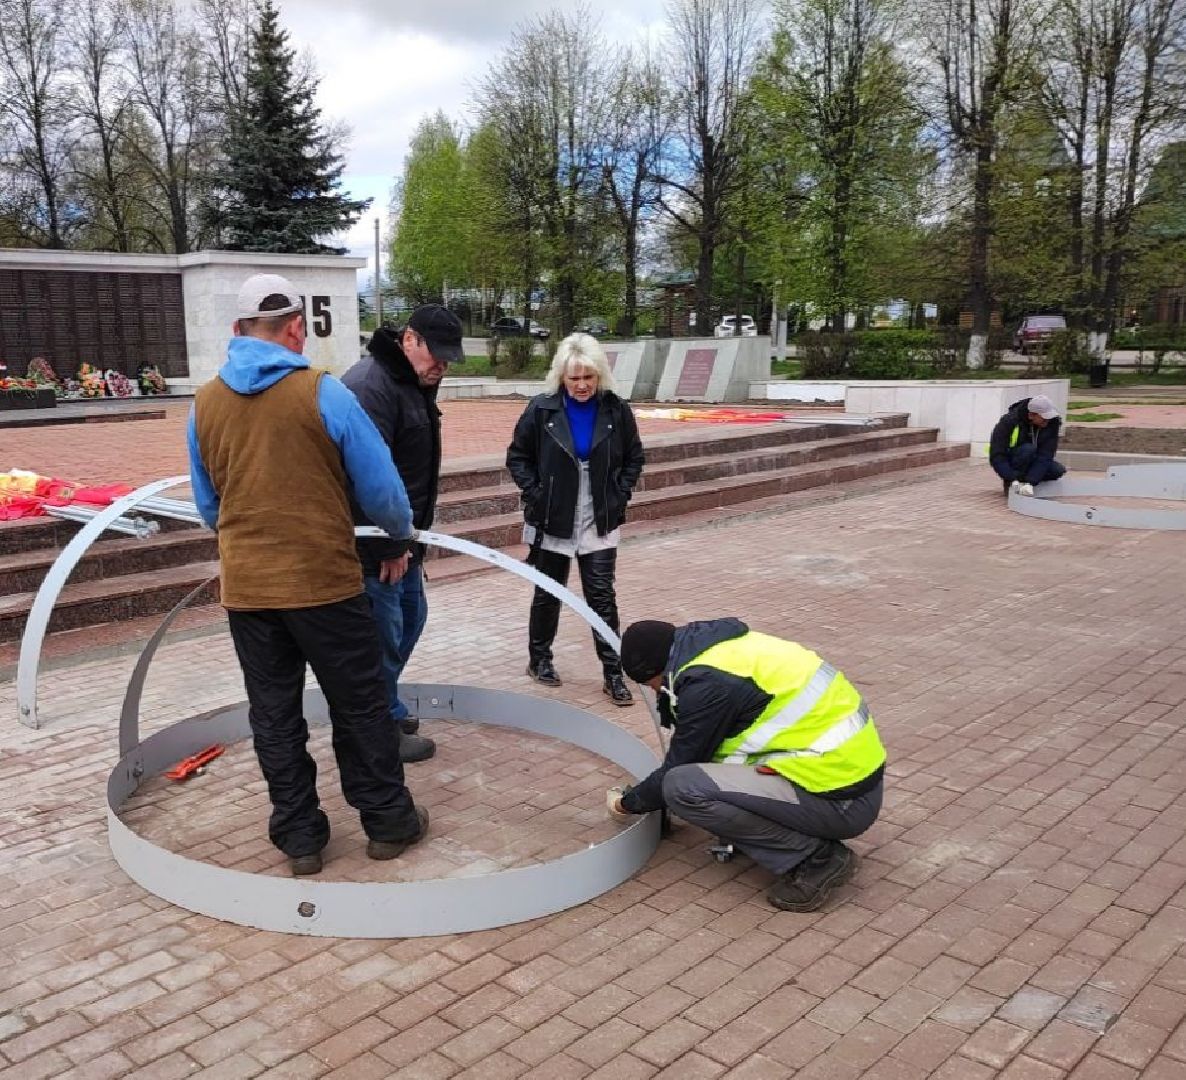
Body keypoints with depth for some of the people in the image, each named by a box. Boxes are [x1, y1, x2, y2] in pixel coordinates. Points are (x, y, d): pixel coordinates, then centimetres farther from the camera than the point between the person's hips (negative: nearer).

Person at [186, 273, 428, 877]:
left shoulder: (204, 404, 4)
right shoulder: (324, 394, -11)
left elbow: (207, 507, 14)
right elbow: (380, 489, -6)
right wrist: (402, 530, 15)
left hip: (244, 587, 4)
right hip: (324, 582, -4)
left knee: (274, 715, 13)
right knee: (359, 707, 11)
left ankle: (299, 838, 22)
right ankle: (388, 822, 22)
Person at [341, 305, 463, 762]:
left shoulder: (415, 384, 12)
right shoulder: (370, 385, -21)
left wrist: (410, 537, 11)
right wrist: (389, 545, -22)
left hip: (402, 539, 10)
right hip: (375, 546, -10)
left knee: (411, 618, 20)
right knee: (384, 635, 1)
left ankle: (388, 708, 36)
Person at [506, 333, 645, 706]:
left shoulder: (616, 410, -4)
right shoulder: (542, 410, -8)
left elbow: (634, 457, 8)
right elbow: (517, 457, 2)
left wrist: (620, 494, -2)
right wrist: (535, 493, -8)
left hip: (599, 524, 0)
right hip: (552, 522, 0)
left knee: (602, 596, 1)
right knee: (548, 594, 13)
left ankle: (613, 672, 8)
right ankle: (539, 659, 31)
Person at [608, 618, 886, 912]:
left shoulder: (708, 684, -17)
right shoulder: (726, 645, 10)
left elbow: (678, 768, -4)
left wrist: (628, 803, 15)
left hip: (841, 800, -9)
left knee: (682, 787, -16)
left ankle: (815, 858, -6)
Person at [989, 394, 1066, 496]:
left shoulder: (1053, 422, -17)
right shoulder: (1009, 422, -26)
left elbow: (1045, 455, -24)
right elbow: (996, 456, -30)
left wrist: (1030, 482, -36)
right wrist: (1014, 480, -42)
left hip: (1031, 462, 5)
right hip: (1008, 463, -5)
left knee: (1059, 470, -18)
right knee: (1028, 449, -32)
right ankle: (1009, 483, -16)